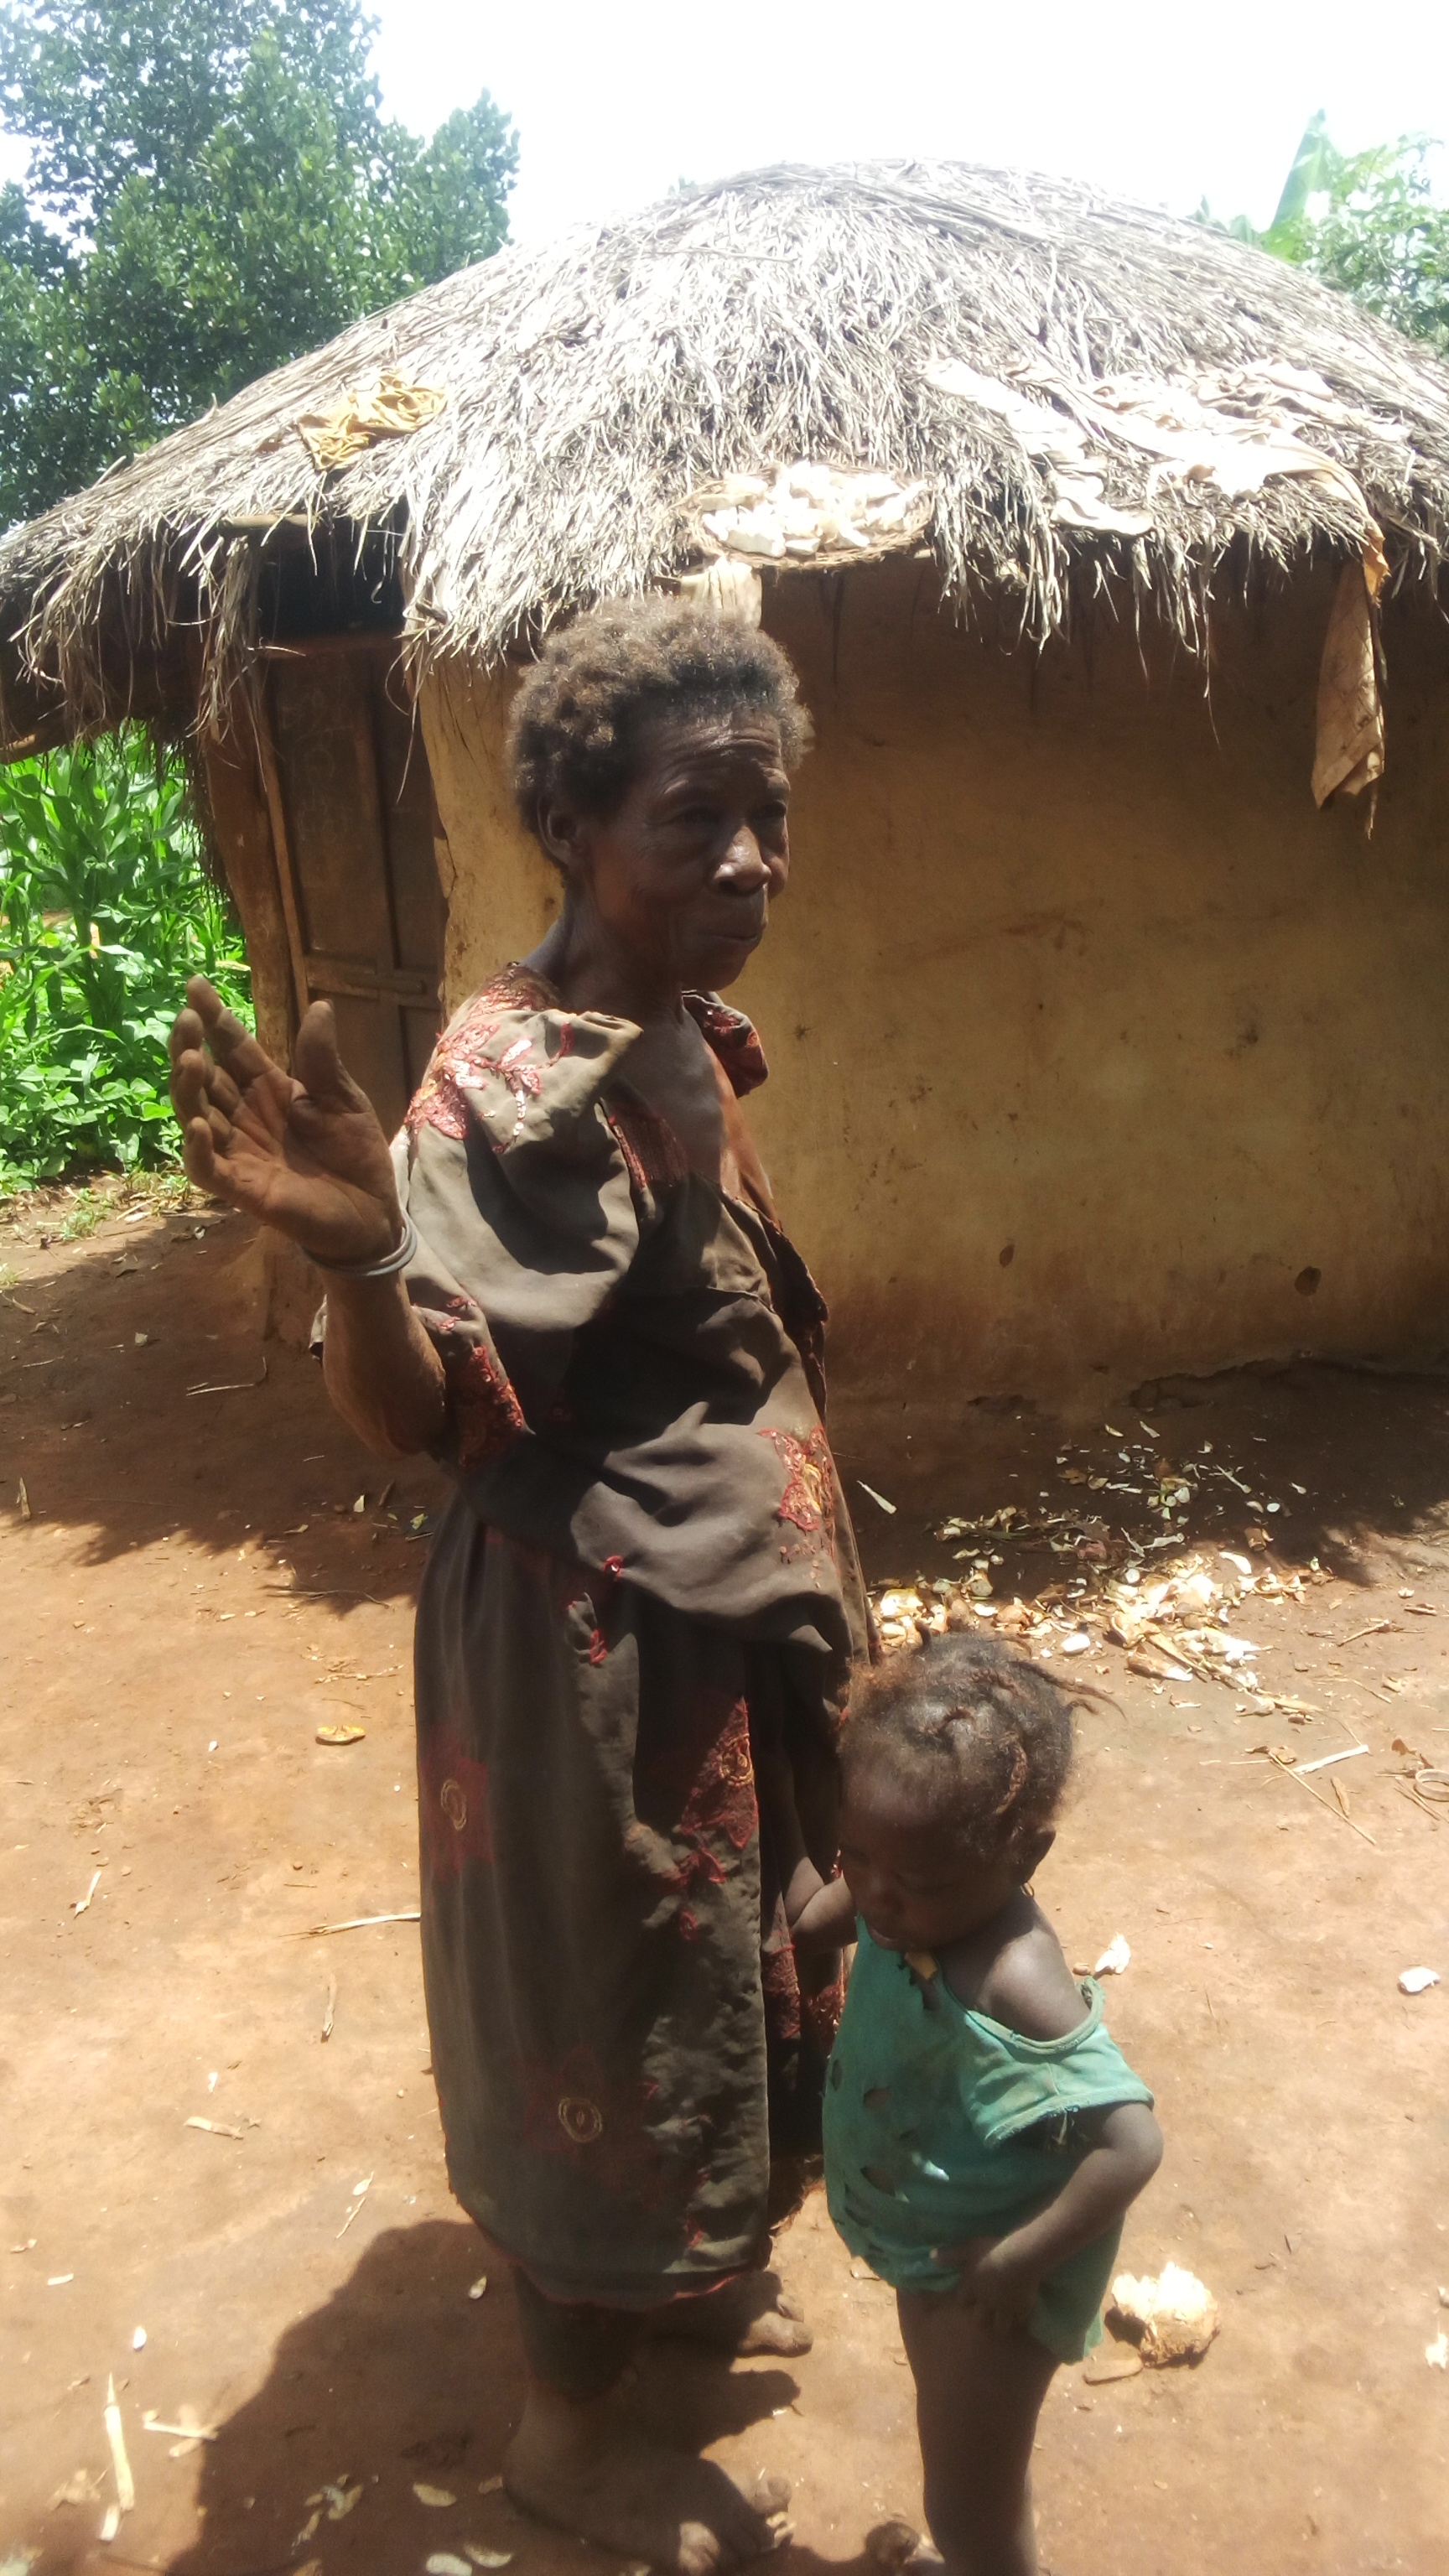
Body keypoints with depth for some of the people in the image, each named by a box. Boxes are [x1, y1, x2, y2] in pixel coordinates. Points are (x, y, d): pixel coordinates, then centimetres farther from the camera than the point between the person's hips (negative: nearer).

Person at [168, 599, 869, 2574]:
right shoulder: (513, 1083, -24)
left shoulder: (693, 1040, 1)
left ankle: (680, 2273, 53)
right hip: (601, 1641, -9)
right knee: (613, 2012, 9)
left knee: (721, 1970, 26)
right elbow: (415, 1409, -31)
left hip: (732, 1611, 9)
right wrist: (357, 1255, -48)